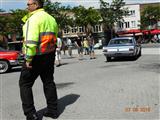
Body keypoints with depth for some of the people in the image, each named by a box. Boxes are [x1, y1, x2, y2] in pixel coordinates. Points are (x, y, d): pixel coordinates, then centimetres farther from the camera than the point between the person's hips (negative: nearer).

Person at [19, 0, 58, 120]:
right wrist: (50, 54, 18)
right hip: (50, 56, 8)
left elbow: (31, 41, -22)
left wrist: (28, 58, -19)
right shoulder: (51, 19, 14)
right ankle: (52, 110, 20)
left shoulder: (34, 18, -13)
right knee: (49, 82, 15)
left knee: (25, 84, 4)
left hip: (36, 56, -8)